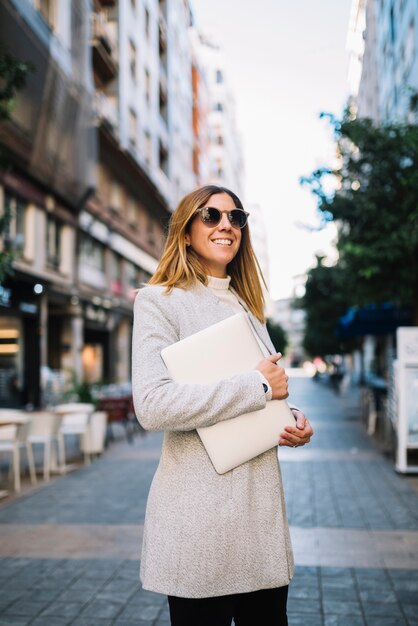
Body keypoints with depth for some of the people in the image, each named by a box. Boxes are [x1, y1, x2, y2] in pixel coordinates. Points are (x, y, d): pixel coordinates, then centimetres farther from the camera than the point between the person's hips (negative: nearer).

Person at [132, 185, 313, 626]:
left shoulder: (246, 307, 17)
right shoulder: (160, 300, -7)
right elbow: (152, 406, -22)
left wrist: (295, 424, 3)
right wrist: (258, 385, -16)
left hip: (262, 506, 7)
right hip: (200, 514, -7)